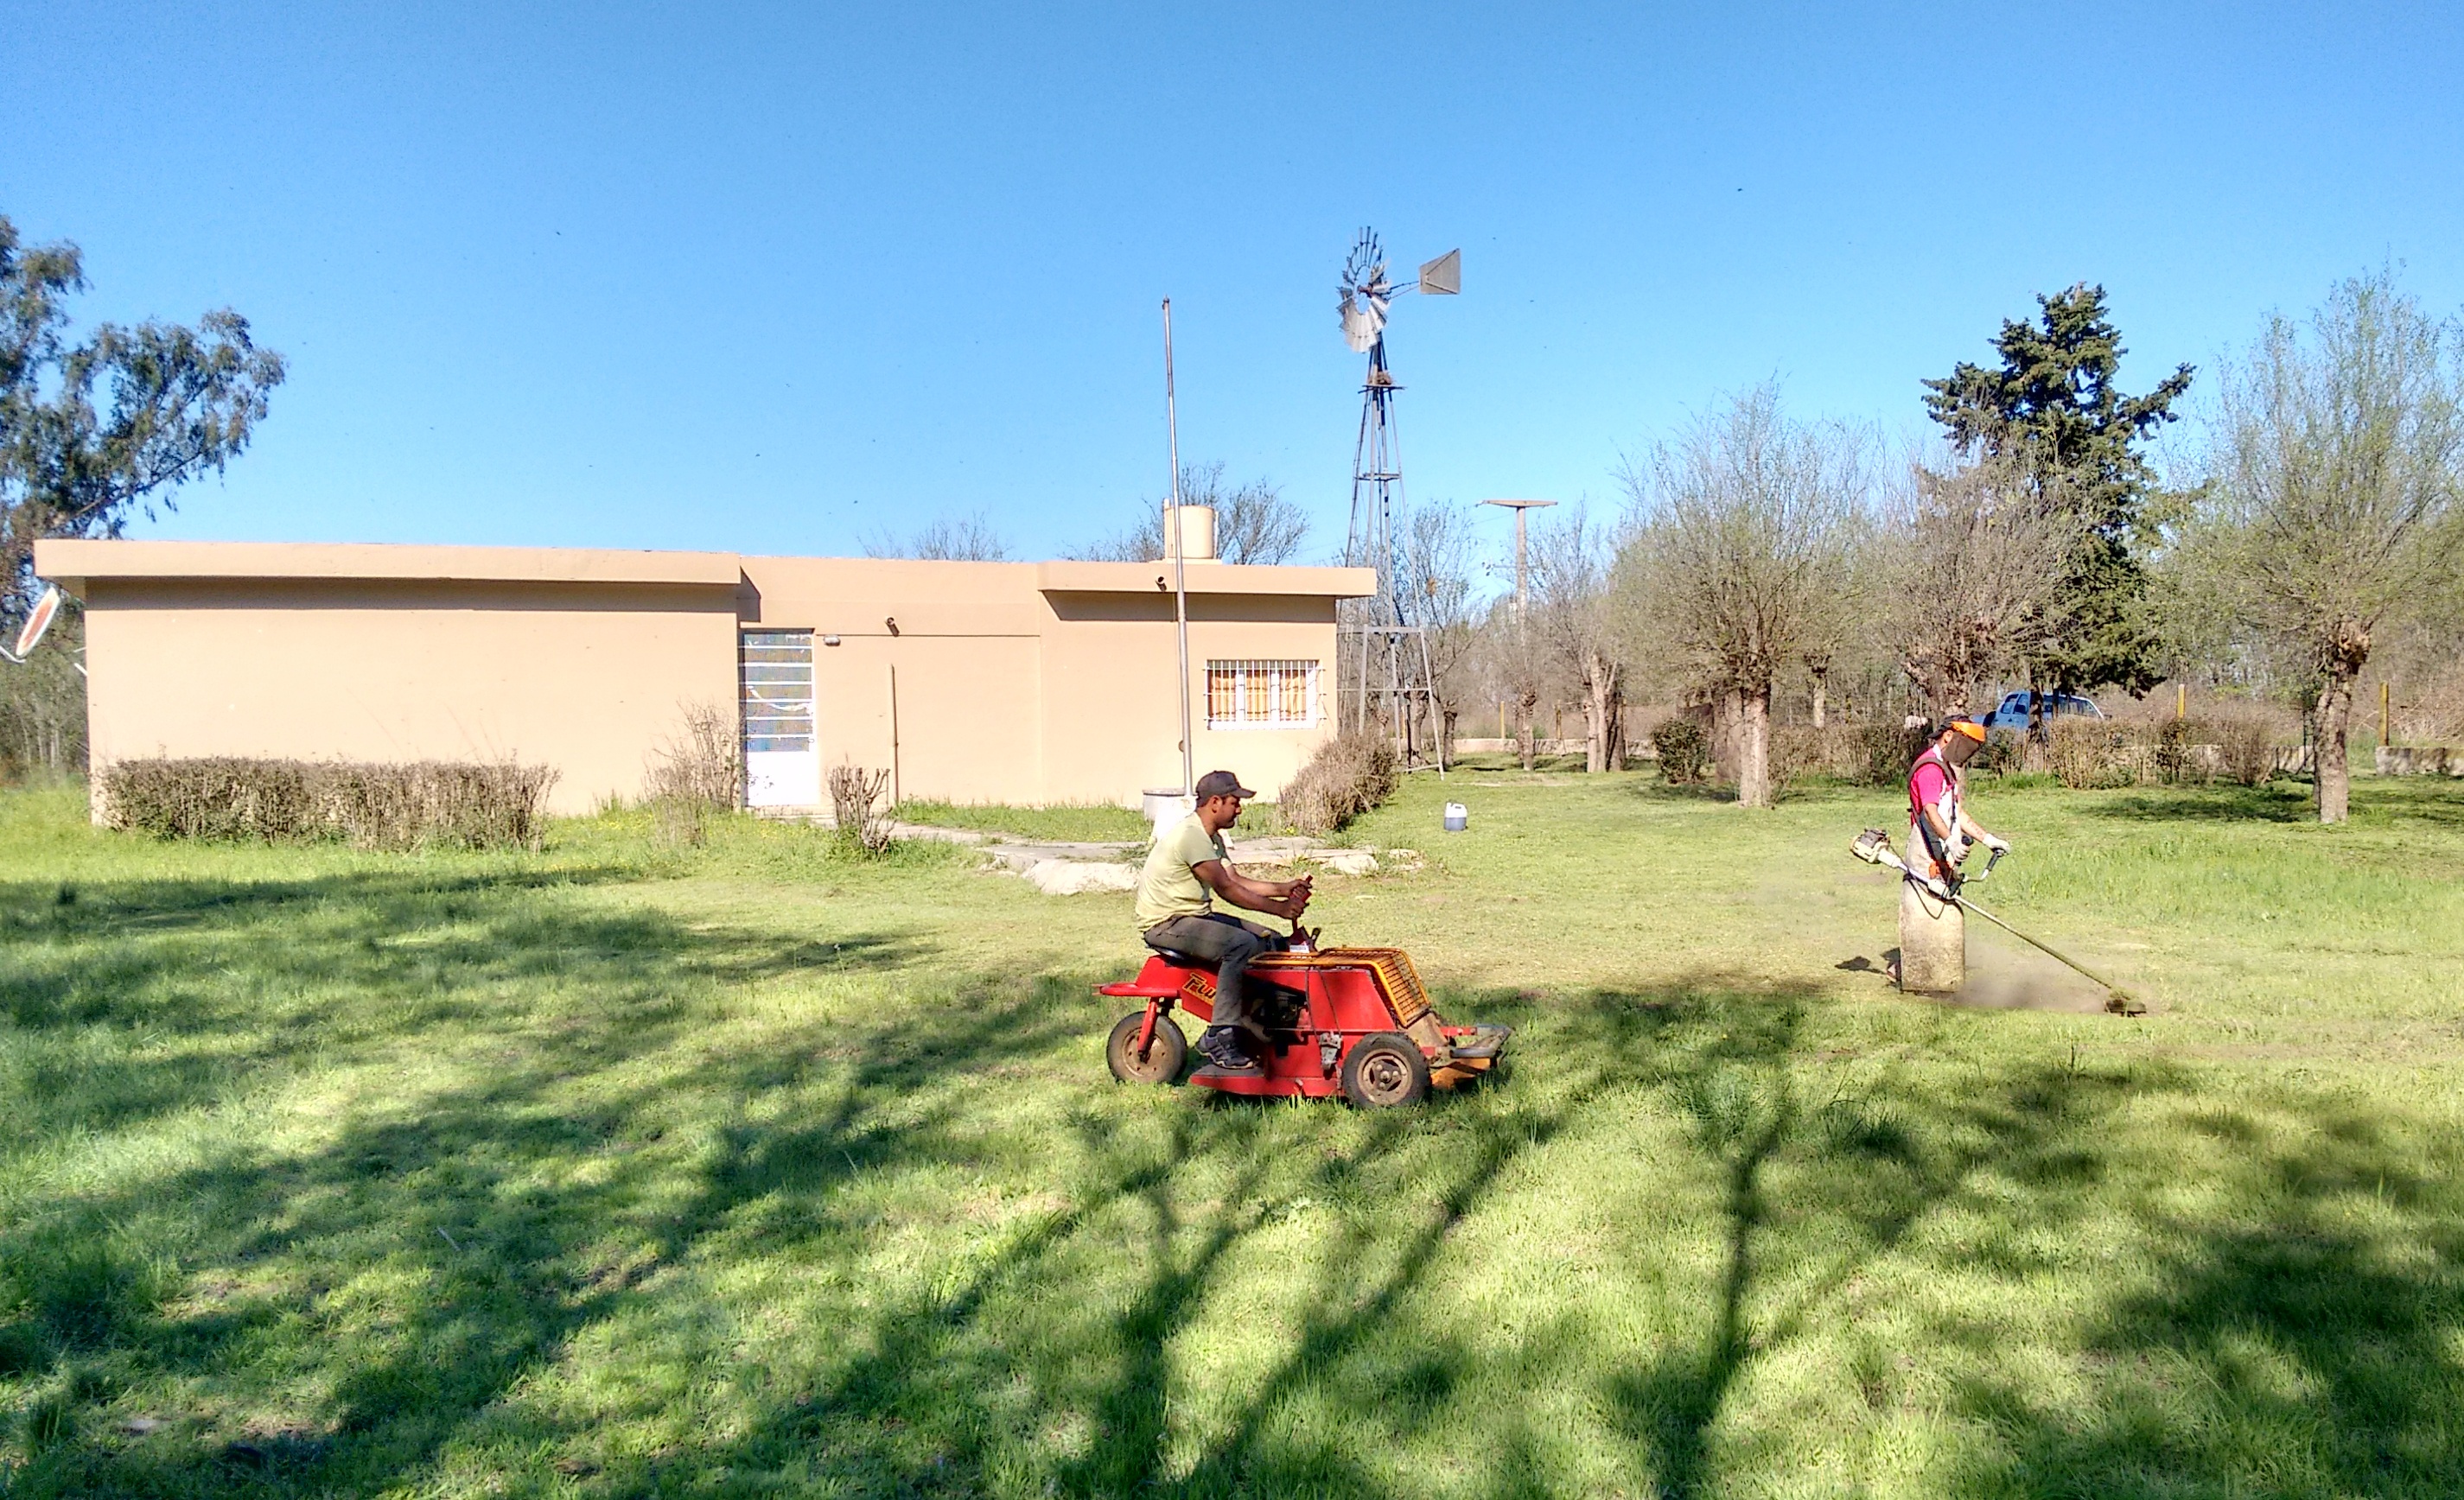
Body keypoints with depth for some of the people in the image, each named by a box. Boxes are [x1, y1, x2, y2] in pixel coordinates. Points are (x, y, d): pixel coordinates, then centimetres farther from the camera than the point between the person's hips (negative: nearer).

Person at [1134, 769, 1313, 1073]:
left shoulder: (1211, 837, 15)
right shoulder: (1191, 835, -20)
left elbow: (1236, 880, 12)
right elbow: (1226, 890, -23)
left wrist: (1285, 889, 1)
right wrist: (1279, 908, -22)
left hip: (1195, 916, 10)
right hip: (1166, 923, -10)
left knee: (1272, 942, 2)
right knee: (1242, 944, -30)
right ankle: (1219, 1039, -24)